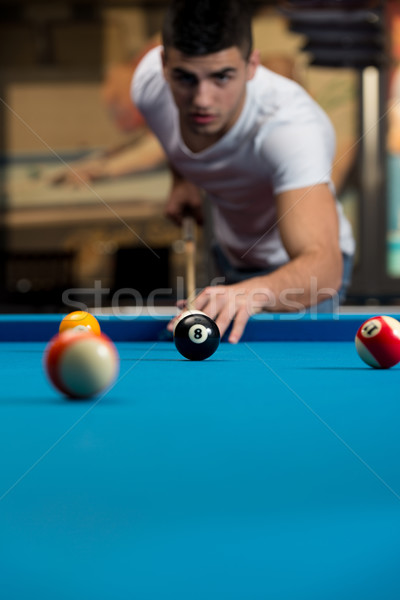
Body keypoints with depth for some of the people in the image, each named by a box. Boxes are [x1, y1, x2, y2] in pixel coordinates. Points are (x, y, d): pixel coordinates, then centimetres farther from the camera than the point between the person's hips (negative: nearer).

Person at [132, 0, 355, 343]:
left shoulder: (294, 125, -43)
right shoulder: (149, 82, -24)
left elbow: (324, 267, -58)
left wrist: (255, 292, -76)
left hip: (291, 265, -5)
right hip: (228, 251, 6)